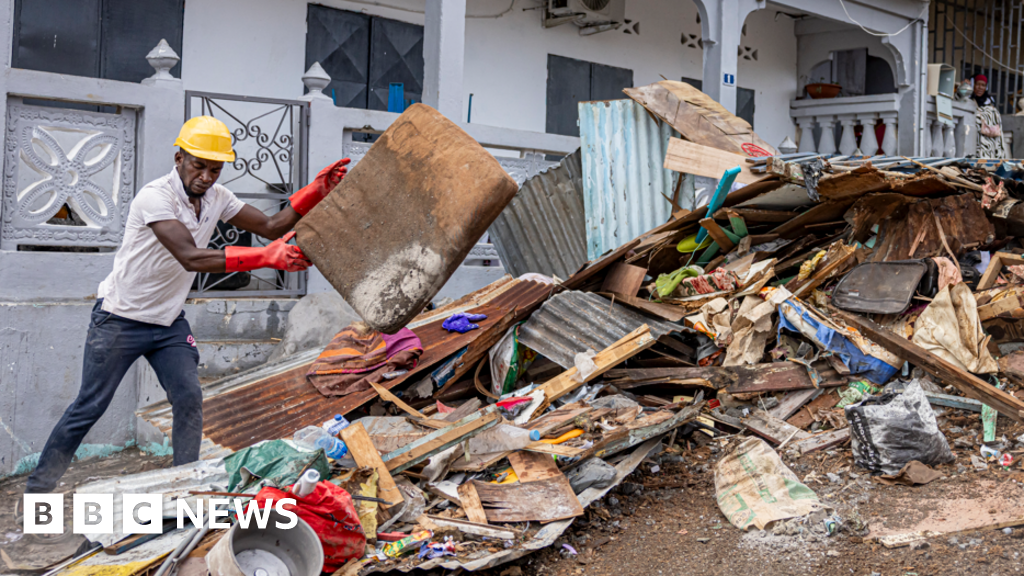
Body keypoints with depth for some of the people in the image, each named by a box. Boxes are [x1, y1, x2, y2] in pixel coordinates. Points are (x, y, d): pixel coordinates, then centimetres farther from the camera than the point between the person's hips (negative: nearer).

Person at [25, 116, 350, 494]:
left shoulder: (216, 198, -3)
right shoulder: (155, 197, -26)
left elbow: (270, 227, 2)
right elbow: (191, 257, -38)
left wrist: (315, 193, -12)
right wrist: (265, 257, -47)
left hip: (170, 321, 6)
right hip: (120, 319, -6)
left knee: (189, 400, -6)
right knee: (89, 408, 1)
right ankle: (37, 489, 17)